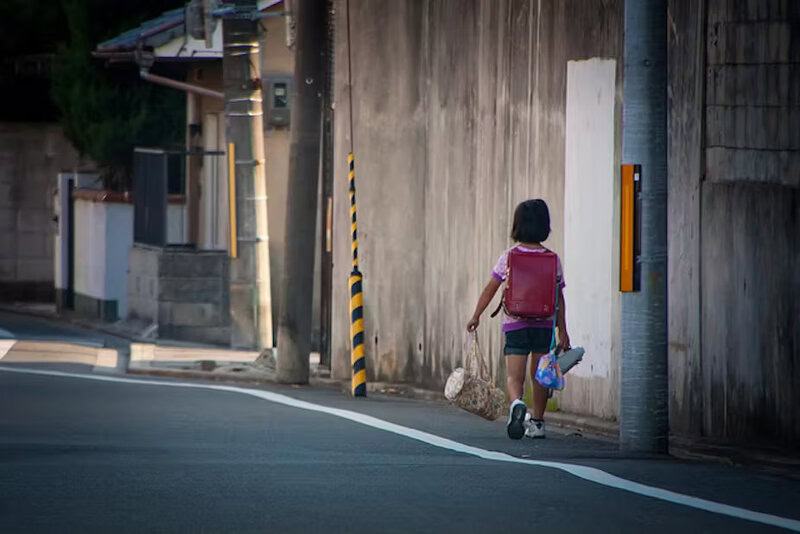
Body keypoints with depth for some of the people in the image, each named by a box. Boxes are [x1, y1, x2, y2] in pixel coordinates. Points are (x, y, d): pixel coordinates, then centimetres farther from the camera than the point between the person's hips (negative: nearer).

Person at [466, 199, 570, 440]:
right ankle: (537, 422, 20)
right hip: (544, 323, 2)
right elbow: (559, 299, 0)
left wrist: (476, 316, 12)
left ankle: (517, 403, -34)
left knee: (514, 375, -4)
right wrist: (563, 332, 5)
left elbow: (490, 289, 1)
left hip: (515, 323, -2)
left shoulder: (508, 257, -3)